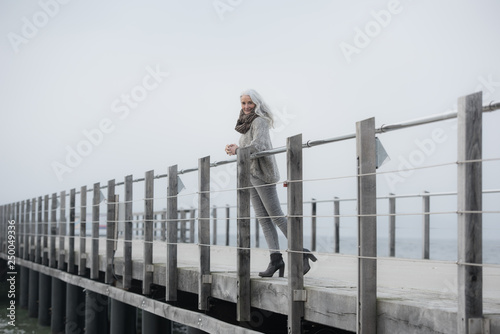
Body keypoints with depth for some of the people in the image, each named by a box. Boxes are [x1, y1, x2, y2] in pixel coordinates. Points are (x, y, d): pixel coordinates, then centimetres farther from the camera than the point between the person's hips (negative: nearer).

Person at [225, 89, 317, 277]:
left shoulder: (259, 121, -10)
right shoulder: (248, 122, 18)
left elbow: (257, 145, -23)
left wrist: (236, 150, -16)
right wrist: (236, 148, 5)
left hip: (262, 173, -9)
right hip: (251, 175, 9)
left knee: (276, 216, -8)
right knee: (263, 219, 2)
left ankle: (302, 253, -1)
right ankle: (275, 259, 0)